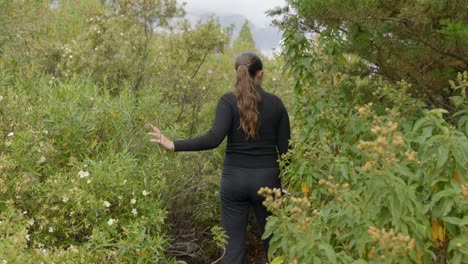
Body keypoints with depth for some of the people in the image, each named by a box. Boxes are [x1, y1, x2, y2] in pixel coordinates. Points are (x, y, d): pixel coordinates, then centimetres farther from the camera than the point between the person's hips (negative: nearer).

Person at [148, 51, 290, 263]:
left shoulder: (228, 101, -6)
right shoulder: (275, 103, 1)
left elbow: (214, 138, -20)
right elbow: (285, 149, 1)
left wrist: (174, 145, -18)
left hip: (234, 178, -1)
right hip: (267, 178, 1)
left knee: (234, 246, 6)